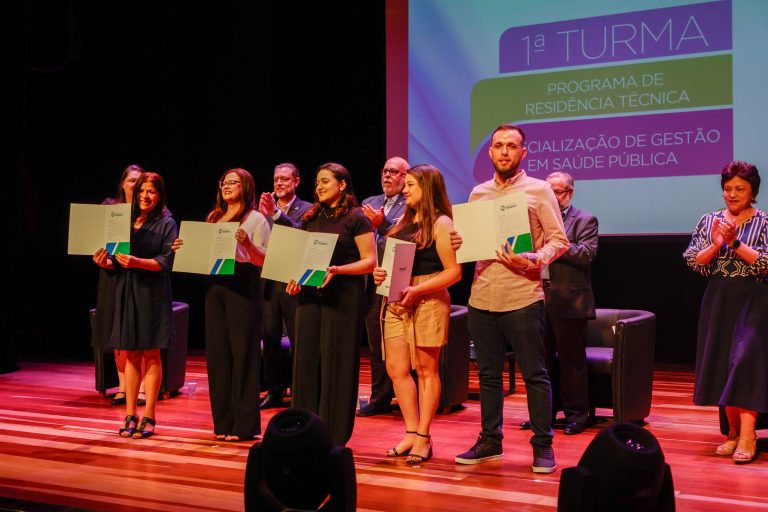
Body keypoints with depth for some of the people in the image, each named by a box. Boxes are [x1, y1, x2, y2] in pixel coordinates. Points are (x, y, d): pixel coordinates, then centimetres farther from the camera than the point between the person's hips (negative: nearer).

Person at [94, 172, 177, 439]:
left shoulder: (166, 223, -1)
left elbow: (165, 261, -10)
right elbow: (116, 258, 12)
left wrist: (137, 262, -22)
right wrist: (106, 262, -9)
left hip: (152, 293, -4)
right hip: (125, 290, 4)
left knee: (151, 354, 1)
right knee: (130, 354, 7)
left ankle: (148, 417, 7)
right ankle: (130, 415, 13)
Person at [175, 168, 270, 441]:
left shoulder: (255, 219, 0)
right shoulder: (213, 217, 17)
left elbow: (265, 260, -7)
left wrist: (247, 243, -23)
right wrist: (186, 248, 2)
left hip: (243, 287, -6)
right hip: (214, 286, 6)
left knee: (242, 352, -4)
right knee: (217, 352, 6)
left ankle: (244, 424, 2)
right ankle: (223, 422, 15)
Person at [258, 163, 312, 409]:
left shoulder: (307, 209, 0)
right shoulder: (266, 208, 13)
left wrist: (276, 213, -27)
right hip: (269, 281, 4)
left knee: (298, 339, 1)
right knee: (270, 338, 6)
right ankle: (274, 390, 16)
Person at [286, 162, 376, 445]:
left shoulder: (355, 218, -3)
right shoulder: (310, 219, 15)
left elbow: (369, 261, -7)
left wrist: (337, 269, -21)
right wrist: (295, 277, 1)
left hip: (343, 296, -6)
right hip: (310, 295, 6)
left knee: (337, 363, -2)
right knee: (306, 361, 5)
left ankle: (335, 435, 7)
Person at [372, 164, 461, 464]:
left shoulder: (440, 223, -5)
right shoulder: (404, 221, 18)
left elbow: (454, 271, -12)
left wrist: (417, 290, -19)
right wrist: (381, 273, 0)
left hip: (428, 301, -7)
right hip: (397, 302, 7)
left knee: (426, 370, 1)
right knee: (396, 369, 3)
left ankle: (423, 438, 8)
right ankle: (412, 433, 13)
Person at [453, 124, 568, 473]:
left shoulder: (538, 190, 0)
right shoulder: (478, 193, 14)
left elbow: (559, 240, -3)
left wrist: (534, 260, -20)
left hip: (522, 296, -4)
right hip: (482, 296, 5)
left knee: (534, 373, 1)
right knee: (488, 373, 11)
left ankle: (543, 446, 11)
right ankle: (490, 440, 23)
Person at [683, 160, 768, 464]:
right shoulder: (709, 221, 8)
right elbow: (693, 261, 1)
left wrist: (735, 242, -17)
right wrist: (716, 244, -14)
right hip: (718, 299, 4)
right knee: (720, 363, 5)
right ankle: (733, 431, 17)